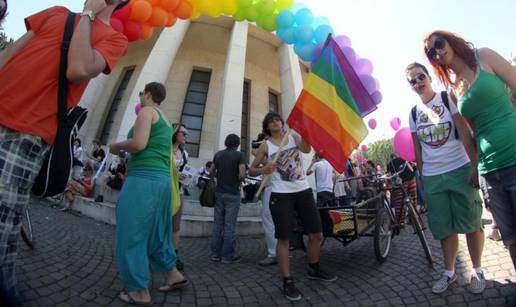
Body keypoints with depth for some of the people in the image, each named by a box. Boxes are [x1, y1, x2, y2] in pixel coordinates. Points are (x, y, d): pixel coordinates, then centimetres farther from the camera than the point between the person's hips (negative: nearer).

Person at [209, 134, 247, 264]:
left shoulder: (218, 154, 7)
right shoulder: (239, 155, -8)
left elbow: (211, 171, 12)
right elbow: (242, 175, -18)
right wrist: (239, 180, 2)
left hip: (219, 192, 5)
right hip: (233, 193, -5)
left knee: (218, 223, 11)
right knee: (230, 225, 1)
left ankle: (215, 253, 19)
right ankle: (228, 255, 9)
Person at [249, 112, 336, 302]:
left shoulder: (294, 137, 8)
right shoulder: (265, 146, 3)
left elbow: (307, 149, -15)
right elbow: (251, 170, 4)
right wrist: (263, 170, -18)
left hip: (303, 191, 3)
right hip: (281, 195, -3)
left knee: (317, 234, 9)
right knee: (283, 239, -1)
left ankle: (314, 270, 33)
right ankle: (288, 282, 14)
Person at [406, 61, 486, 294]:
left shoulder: (447, 98, -1)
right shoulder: (413, 113, 9)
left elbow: (465, 132, -8)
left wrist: (475, 167, -15)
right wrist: (422, 175, 9)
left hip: (460, 170, -3)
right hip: (432, 177, 3)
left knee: (471, 223, 5)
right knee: (444, 228, 10)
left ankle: (477, 270, 24)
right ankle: (449, 272, 24)